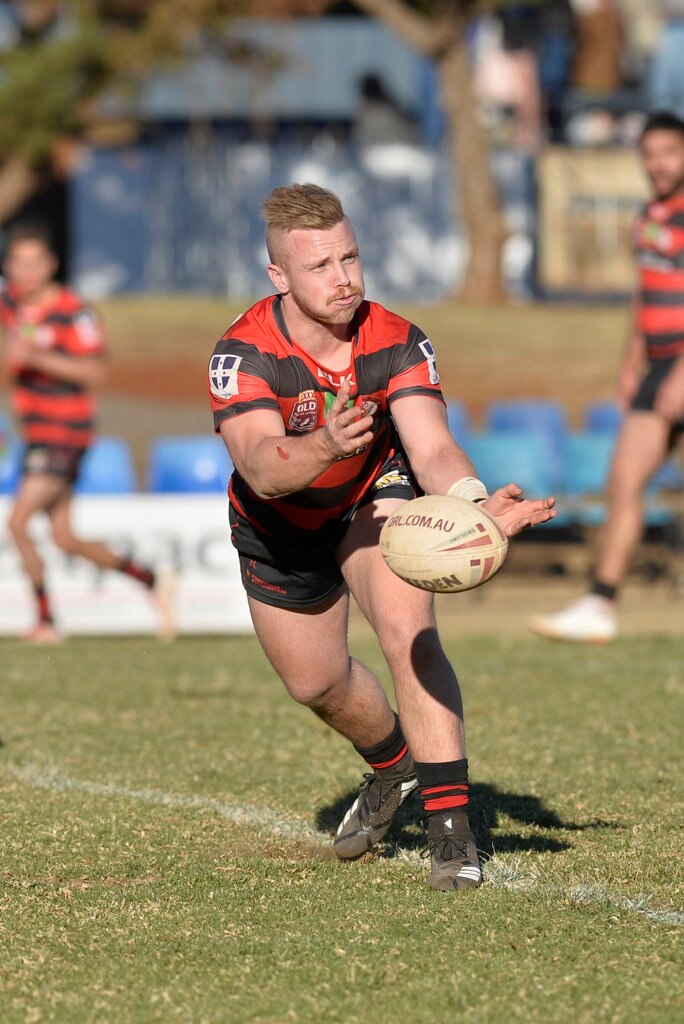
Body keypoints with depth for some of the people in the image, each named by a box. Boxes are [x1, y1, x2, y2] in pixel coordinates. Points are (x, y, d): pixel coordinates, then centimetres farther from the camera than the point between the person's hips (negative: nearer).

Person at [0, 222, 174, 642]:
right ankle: (153, 581, 20)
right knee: (65, 538, 10)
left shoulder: (73, 312, -16)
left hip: (65, 434, -8)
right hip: (36, 431, 8)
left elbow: (95, 372, -21)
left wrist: (36, 358, -27)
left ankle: (46, 620, -7)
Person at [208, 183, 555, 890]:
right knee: (315, 682, 14)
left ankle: (450, 825, -23)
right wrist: (324, 446, -67)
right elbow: (262, 469, -45)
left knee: (409, 633, -26)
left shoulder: (397, 343, -27)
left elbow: (431, 448, -37)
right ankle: (391, 765, 48)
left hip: (374, 497, -1)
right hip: (281, 527, 1)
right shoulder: (244, 353, -32)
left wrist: (475, 503, -58)